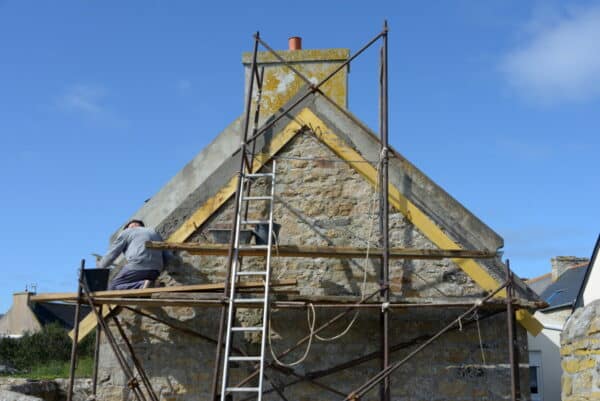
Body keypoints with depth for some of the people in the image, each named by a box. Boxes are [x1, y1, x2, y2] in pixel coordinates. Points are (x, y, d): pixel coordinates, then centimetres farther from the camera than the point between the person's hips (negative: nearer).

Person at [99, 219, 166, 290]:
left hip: (137, 266, -6)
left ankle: (142, 285, -18)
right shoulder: (155, 233, 27)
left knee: (112, 287, 3)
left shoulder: (126, 232, 13)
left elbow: (111, 254, 11)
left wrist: (100, 266, 28)